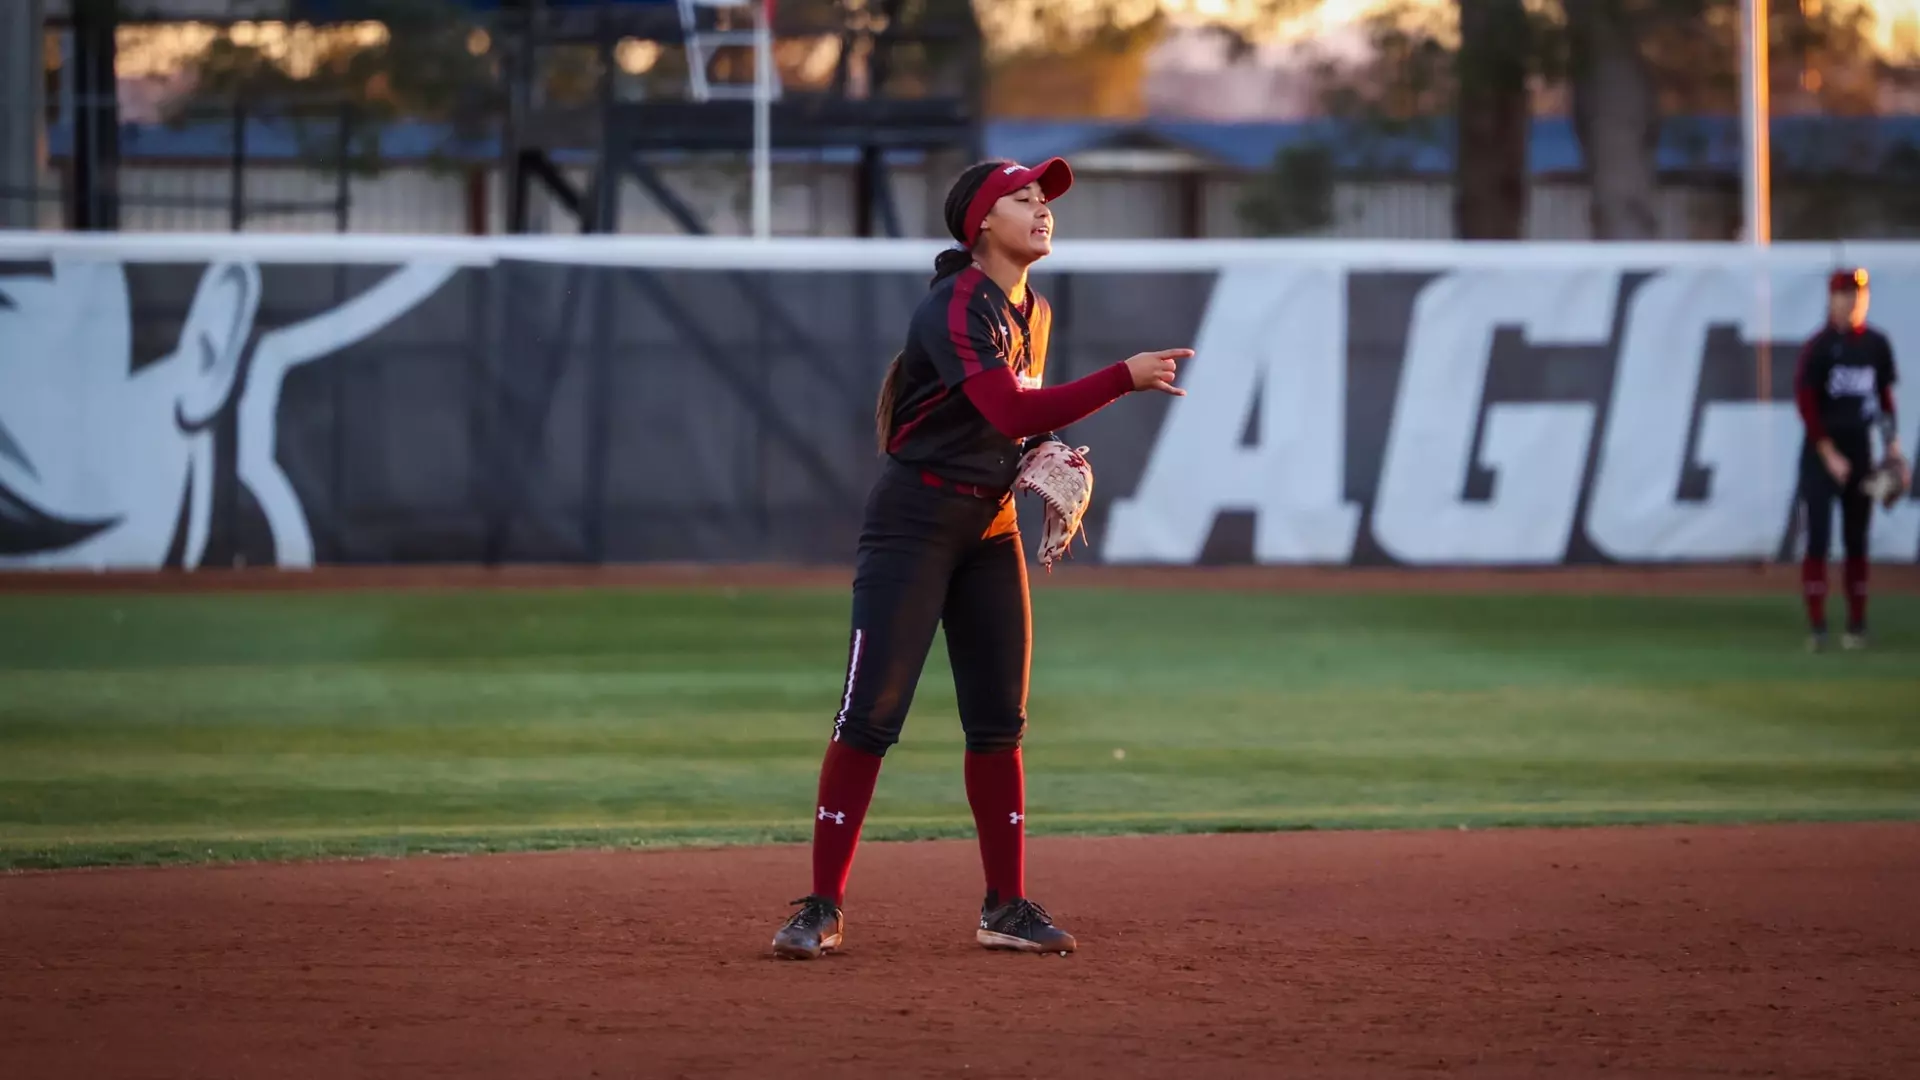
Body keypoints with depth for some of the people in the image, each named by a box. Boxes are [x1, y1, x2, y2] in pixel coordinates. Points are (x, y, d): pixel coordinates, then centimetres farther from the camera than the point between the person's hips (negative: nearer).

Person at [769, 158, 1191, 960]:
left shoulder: (1032, 314, 10)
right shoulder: (956, 307, -18)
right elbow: (1009, 412, -31)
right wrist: (1124, 379, -33)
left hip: (992, 525, 8)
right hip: (916, 520, -8)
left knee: (999, 720, 7)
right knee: (870, 714, -10)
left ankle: (1006, 907, 13)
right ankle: (823, 908, -7)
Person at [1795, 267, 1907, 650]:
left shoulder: (1876, 345, 6)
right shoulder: (1819, 347, -9)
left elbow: (1885, 398, 12)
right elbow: (1805, 403, -11)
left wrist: (1893, 447, 4)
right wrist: (1830, 454, -15)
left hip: (1860, 447, 4)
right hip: (1822, 451, -4)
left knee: (1856, 539, 7)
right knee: (1819, 537, -8)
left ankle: (1857, 625, 11)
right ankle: (1816, 625, -8)